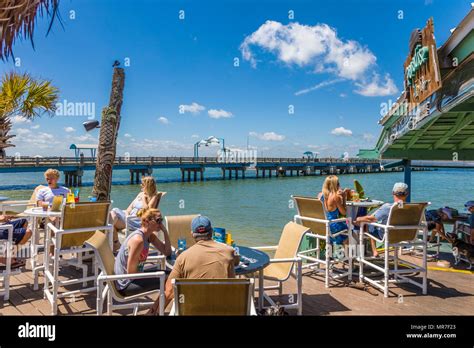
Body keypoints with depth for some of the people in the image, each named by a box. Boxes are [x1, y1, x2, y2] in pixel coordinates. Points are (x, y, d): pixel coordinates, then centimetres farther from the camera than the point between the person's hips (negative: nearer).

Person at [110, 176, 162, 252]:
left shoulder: (154, 197, -1)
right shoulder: (140, 194, 22)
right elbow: (130, 206, 17)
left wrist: (144, 198, -5)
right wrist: (127, 213, -3)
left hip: (138, 221, -8)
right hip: (129, 216, 8)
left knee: (114, 220, -23)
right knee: (112, 214, -18)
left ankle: (116, 244, -5)